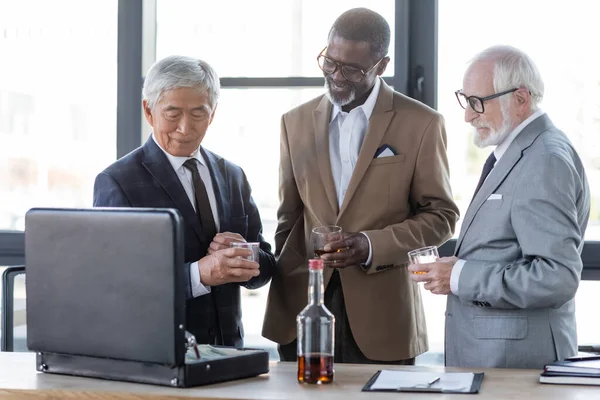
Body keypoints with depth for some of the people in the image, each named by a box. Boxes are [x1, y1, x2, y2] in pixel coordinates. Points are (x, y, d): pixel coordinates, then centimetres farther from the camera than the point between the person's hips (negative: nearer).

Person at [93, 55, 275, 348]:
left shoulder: (233, 177, 11)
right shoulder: (116, 183, -5)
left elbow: (262, 269, 13)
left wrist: (244, 256, -9)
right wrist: (199, 274, -24)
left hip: (227, 346, 3)